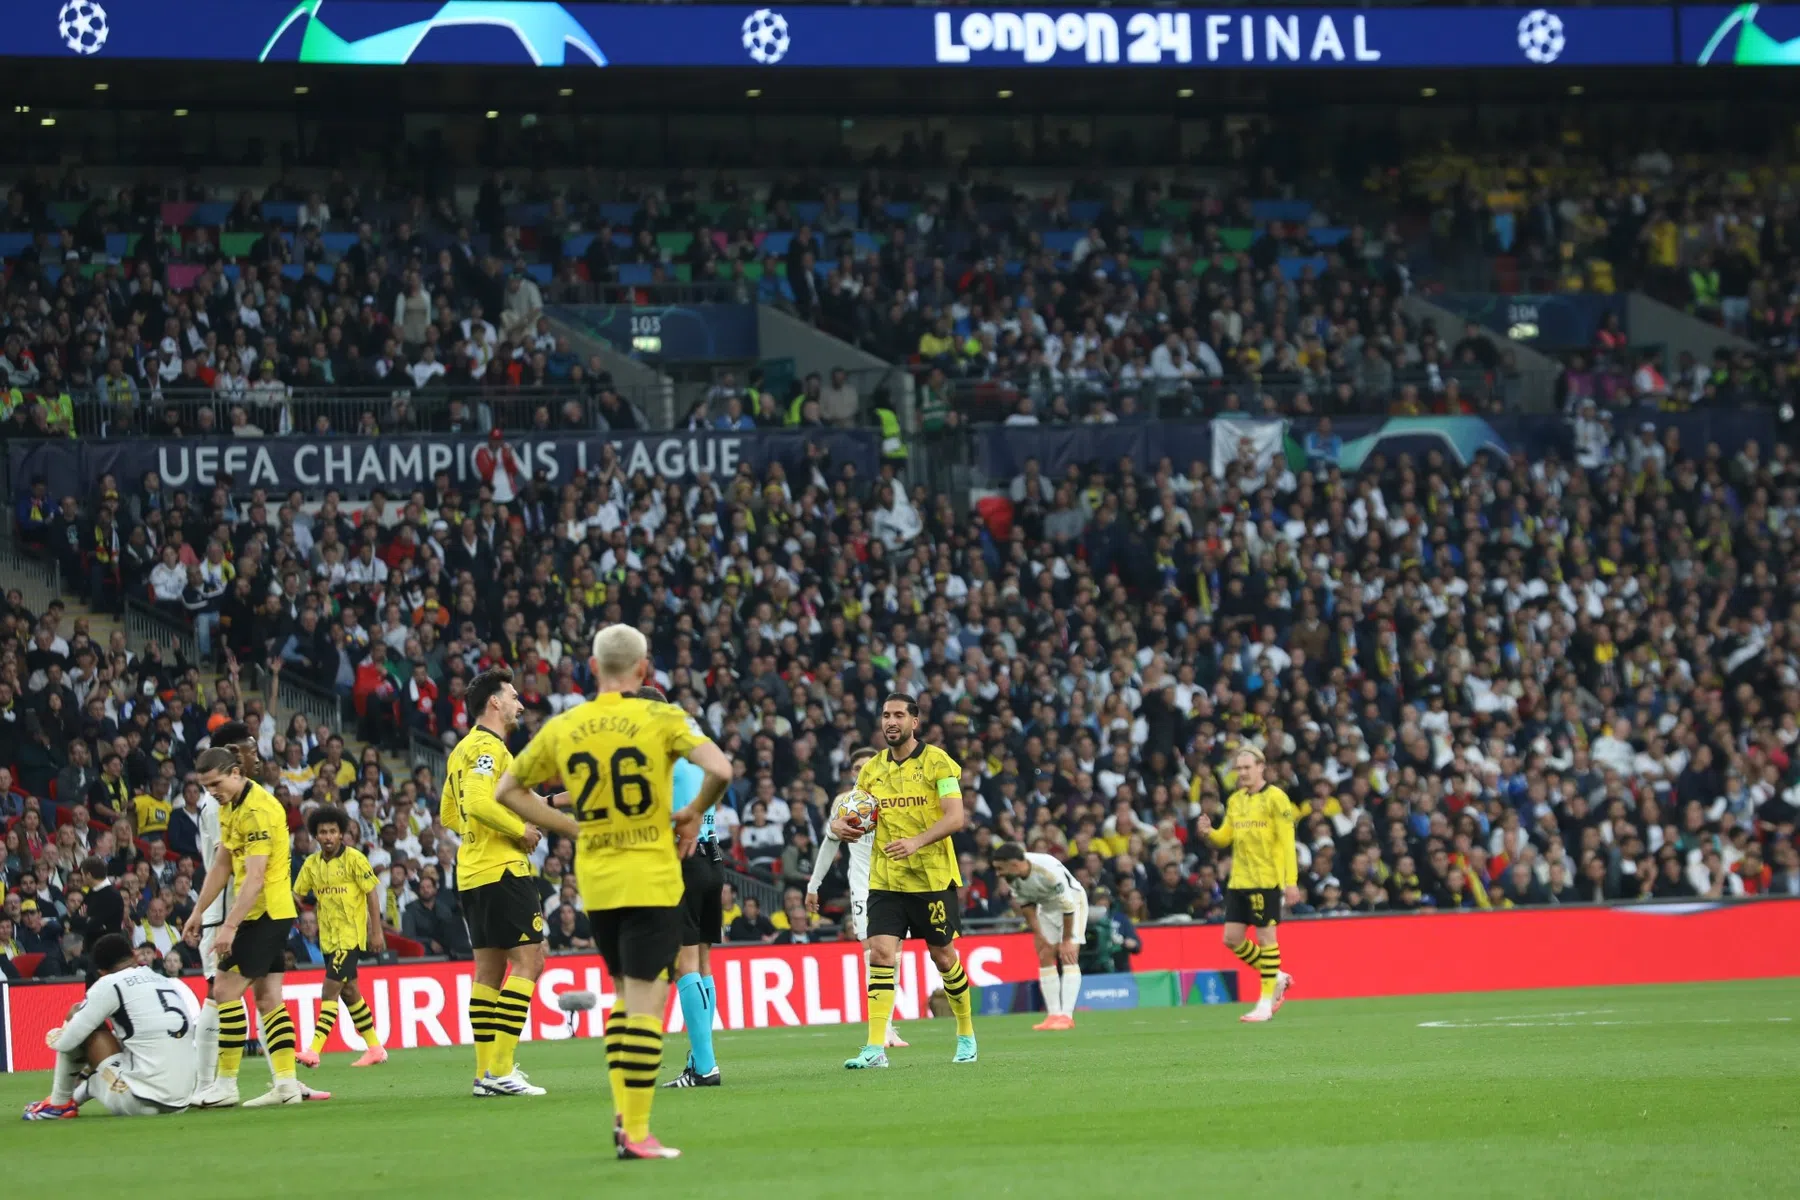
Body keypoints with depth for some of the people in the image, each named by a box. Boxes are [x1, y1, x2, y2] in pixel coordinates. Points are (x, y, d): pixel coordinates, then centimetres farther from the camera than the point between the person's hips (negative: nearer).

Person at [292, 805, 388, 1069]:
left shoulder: (354, 859, -9)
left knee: (330, 991, -15)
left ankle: (314, 1050, -22)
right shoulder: (311, 864, 6)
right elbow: (297, 895, 9)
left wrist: (376, 931, -10)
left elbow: (371, 894, -7)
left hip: (351, 935, -7)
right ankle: (375, 1048, 22)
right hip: (328, 937, 7)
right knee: (349, 992, 12)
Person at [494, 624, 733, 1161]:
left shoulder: (561, 728, 4)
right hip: (652, 880, -4)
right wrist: (693, 813, -1)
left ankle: (621, 1114, 15)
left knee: (627, 995, 20)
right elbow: (720, 770, -19)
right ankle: (637, 1132, -3)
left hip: (595, 882, 4)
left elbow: (507, 791, 13)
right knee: (645, 1003, -2)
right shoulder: (661, 718, -7)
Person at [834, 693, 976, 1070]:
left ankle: (966, 1034, 28)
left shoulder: (937, 762, -5)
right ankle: (875, 1047, -15)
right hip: (885, 879, 3)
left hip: (933, 878, -3)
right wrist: (841, 826, -10)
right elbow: (858, 818, 15)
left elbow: (955, 816, -13)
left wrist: (917, 841, -28)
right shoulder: (871, 769, 9)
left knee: (942, 954, 7)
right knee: (881, 953, -11)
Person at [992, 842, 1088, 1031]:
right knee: (1045, 957, -2)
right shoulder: (1011, 877, -18)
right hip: (1047, 907, 6)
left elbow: (1068, 906, -27)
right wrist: (1039, 936, -5)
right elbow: (1027, 906, -4)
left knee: (1069, 957, -16)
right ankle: (1053, 1015, 1)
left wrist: (1066, 940, -18)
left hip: (1074, 901, -6)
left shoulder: (1049, 870, -37)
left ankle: (1066, 1016, -19)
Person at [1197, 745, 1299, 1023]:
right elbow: (1226, 837, 16)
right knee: (1232, 938, 4)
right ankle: (1276, 978, 23)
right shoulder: (1234, 800, 12)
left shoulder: (1275, 798, -8)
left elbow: (1286, 841, -11)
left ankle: (1266, 1002, 4)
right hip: (1238, 880, 7)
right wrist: (1209, 832, -7)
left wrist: (1291, 881, -17)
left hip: (1266, 880, -7)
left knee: (1265, 937, -4)